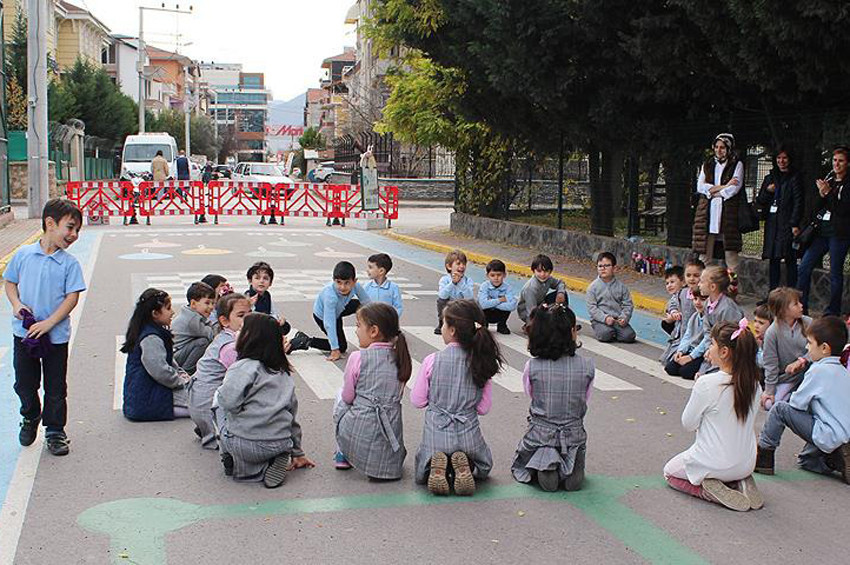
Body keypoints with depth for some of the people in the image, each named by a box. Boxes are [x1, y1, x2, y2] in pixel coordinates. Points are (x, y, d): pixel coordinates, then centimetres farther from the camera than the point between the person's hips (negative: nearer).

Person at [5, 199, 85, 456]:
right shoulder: (23, 254, -2)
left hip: (56, 336, -1)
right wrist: (17, 304, -9)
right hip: (24, 332, 2)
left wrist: (48, 323, -18)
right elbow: (10, 283, 9)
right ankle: (30, 417, 41)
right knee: (24, 382, 15)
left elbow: (72, 297, -10)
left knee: (56, 387, 7)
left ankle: (55, 430, 24)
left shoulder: (70, 263, -7)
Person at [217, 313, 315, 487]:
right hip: (282, 445, 6)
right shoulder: (284, 372, 13)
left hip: (247, 446, -6)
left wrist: (219, 391, 4)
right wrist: (297, 452, 26)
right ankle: (274, 460, 5)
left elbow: (227, 401, -21)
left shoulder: (244, 367, -8)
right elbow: (293, 413, 19)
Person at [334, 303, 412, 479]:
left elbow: (348, 397, 1)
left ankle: (343, 455, 21)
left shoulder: (357, 358, -10)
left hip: (357, 436, -3)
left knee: (341, 402, 23)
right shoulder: (400, 358, 3)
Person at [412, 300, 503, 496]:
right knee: (483, 467, 29)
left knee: (422, 473, 26)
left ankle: (437, 466, -9)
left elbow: (417, 401, -3)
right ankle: (465, 466, -5)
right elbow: (483, 408, -1)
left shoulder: (432, 361, -13)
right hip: (468, 433, 1)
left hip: (436, 433, -1)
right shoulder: (481, 364, -7)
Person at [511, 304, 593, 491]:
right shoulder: (587, 366, -11)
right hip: (574, 437, 1)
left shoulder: (532, 367, -13)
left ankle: (544, 466, -5)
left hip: (539, 436, -1)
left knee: (520, 468, 28)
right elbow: (585, 402, 0)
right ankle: (570, 468, -4)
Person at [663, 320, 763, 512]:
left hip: (713, 464, -6)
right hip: (746, 465, 6)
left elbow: (688, 424, -10)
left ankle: (707, 490, -2)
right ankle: (741, 483, 8)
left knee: (669, 472, 23)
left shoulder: (706, 384, -23)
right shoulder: (753, 383, -6)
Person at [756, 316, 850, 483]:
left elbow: (797, 403, -9)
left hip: (830, 437, -9)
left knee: (780, 409, -5)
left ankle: (763, 457, 0)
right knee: (805, 460, 29)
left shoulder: (818, 370, -14)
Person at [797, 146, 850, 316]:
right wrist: (821, 194, -7)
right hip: (822, 230, 6)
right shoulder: (828, 179, 13)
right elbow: (817, 207, 12)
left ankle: (833, 312, 9)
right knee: (804, 267, 1)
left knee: (835, 273, 0)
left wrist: (828, 193, -16)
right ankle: (801, 307, 8)